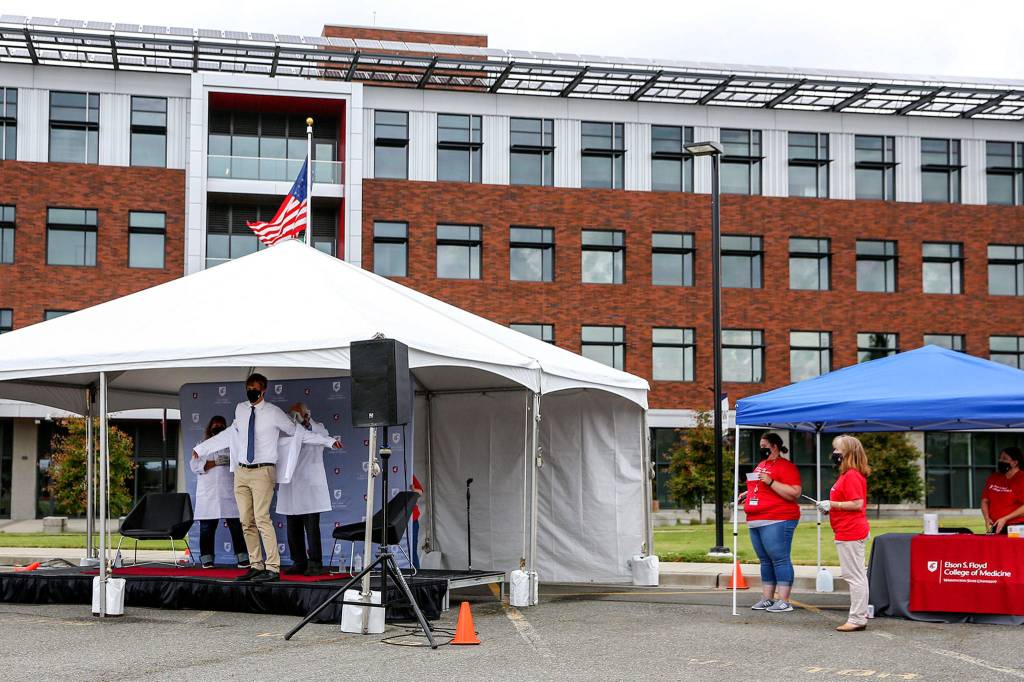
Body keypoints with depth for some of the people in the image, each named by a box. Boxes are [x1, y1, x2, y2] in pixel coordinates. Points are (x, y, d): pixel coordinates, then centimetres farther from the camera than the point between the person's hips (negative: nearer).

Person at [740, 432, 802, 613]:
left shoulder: (786, 466, -7)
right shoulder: (761, 465, 20)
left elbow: (794, 493, -16)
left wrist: (770, 482, -20)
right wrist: (749, 493, 15)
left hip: (777, 521, -9)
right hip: (755, 521, 9)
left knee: (780, 559, -9)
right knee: (765, 560, 11)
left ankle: (784, 601, -7)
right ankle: (767, 599, 17)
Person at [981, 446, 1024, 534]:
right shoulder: (993, 478, 14)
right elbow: (985, 501, 16)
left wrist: (1005, 519, -15)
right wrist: (987, 518, -1)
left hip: (1015, 528, -5)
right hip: (995, 528, 5)